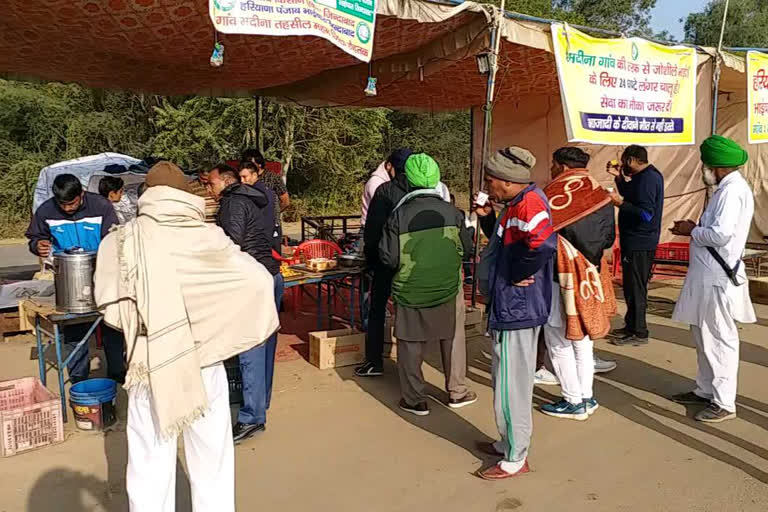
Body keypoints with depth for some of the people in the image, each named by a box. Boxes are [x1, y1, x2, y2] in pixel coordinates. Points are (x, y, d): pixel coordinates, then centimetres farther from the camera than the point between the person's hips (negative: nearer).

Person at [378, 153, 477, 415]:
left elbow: (388, 258, -10)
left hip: (411, 291, -2)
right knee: (453, 339, 19)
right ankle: (457, 391, 30)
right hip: (448, 288, 2)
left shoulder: (399, 215, -12)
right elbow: (467, 249, 3)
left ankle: (415, 400, 20)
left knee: (410, 344, 11)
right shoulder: (452, 212, -6)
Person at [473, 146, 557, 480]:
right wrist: (486, 217, 7)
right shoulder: (516, 205, 11)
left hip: (516, 310, -11)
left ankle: (515, 459, 17)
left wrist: (517, 276, -24)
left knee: (511, 386, 2)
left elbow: (541, 243, -39)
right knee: (510, 383, 21)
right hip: (510, 307, 11)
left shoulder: (529, 203, -20)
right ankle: (508, 444, 37)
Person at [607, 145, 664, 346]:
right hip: (640, 241, 10)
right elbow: (632, 198, 24)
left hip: (638, 244, -10)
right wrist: (619, 177, 15)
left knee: (635, 288, -3)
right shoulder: (649, 175, 13)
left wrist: (620, 203, -22)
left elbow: (646, 215, -25)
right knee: (633, 286, 17)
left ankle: (638, 333, 6)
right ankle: (631, 327, 28)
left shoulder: (646, 179, -18)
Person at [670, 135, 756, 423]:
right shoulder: (727, 188, 15)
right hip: (707, 275, 10)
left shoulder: (733, 190, -16)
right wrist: (695, 229, 3)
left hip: (718, 278, -10)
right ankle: (706, 391, 31)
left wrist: (692, 231, -10)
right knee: (703, 337, 18)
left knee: (719, 340, -1)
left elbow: (721, 234, -25)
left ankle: (724, 403, 10)